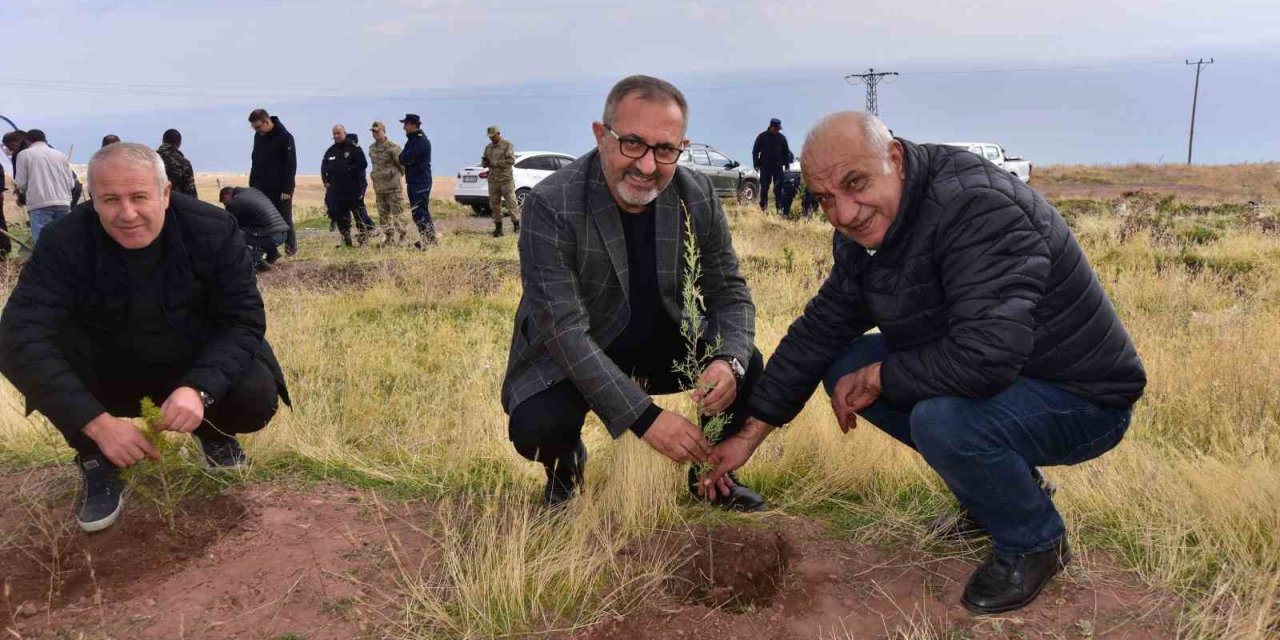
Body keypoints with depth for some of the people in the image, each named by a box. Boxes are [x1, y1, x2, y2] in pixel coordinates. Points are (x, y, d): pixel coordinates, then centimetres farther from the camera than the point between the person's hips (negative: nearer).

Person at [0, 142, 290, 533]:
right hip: (107, 380, 0)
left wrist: (199, 389, -38)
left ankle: (213, 430, 10)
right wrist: (97, 422, -41)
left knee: (257, 396, -29)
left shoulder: (214, 231, -19)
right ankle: (97, 463, -6)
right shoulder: (64, 244, -21)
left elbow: (243, 322, -19)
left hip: (197, 372, 0)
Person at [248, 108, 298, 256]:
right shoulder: (258, 136, 8)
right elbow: (256, 162, 15)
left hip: (280, 189, -6)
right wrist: (252, 185, 10)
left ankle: (291, 250, 8)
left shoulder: (285, 137, -11)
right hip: (262, 188, 6)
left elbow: (291, 165, -13)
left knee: (285, 220, 0)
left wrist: (287, 189, -17)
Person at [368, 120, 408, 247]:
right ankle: (389, 237, 16)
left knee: (397, 213, -6)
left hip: (393, 186, -7)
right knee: (383, 214, 9)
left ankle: (401, 238, -2)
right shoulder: (372, 148, 12)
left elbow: (402, 164, -3)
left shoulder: (393, 147, -9)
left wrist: (397, 175, 4)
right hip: (379, 187, 7)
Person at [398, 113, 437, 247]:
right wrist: (404, 159, -2)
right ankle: (427, 239, 20)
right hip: (413, 181, 10)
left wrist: (402, 158, -2)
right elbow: (404, 158, 18)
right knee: (417, 212, 14)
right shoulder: (413, 139, 18)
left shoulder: (421, 140, -16)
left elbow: (406, 158, -21)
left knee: (421, 212, -10)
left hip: (420, 182, -10)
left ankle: (430, 240, -8)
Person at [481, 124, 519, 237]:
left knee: (511, 203, -9)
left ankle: (517, 226, -3)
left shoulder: (507, 144, -3)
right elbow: (484, 163, 19)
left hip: (506, 179, -5)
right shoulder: (488, 147, 15)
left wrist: (495, 163, -14)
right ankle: (498, 229, 9)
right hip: (493, 180, 5)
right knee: (494, 205, 3)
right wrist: (485, 162, -6)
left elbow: (511, 160, -14)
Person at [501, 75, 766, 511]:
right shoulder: (551, 205, -26)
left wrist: (729, 362, -28)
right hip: (567, 357, -3)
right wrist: (645, 417, -37)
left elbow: (729, 291, -5)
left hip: (663, 342, 4)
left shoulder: (697, 195, -12)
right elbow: (564, 329, -30)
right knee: (536, 428, -30)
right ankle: (566, 467, 9)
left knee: (747, 369, -19)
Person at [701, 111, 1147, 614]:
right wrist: (751, 434, 3)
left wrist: (879, 378, -22)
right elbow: (818, 331, 4)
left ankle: (1035, 542, -1)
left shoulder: (977, 207, -30)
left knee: (942, 419, -34)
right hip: (992, 377, 8)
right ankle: (999, 489, 13)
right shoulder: (863, 230, -2)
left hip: (1081, 398, -8)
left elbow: (984, 357, -39)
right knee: (844, 365, 1)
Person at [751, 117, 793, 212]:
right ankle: (763, 206, 11)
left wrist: (786, 164, 6)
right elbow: (755, 151, 5)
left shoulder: (782, 138, 7)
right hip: (765, 166, -1)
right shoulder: (762, 137, 1)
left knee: (778, 187, -3)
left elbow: (786, 152, 14)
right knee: (764, 187, 2)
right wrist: (756, 164, -2)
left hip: (778, 166, 1)